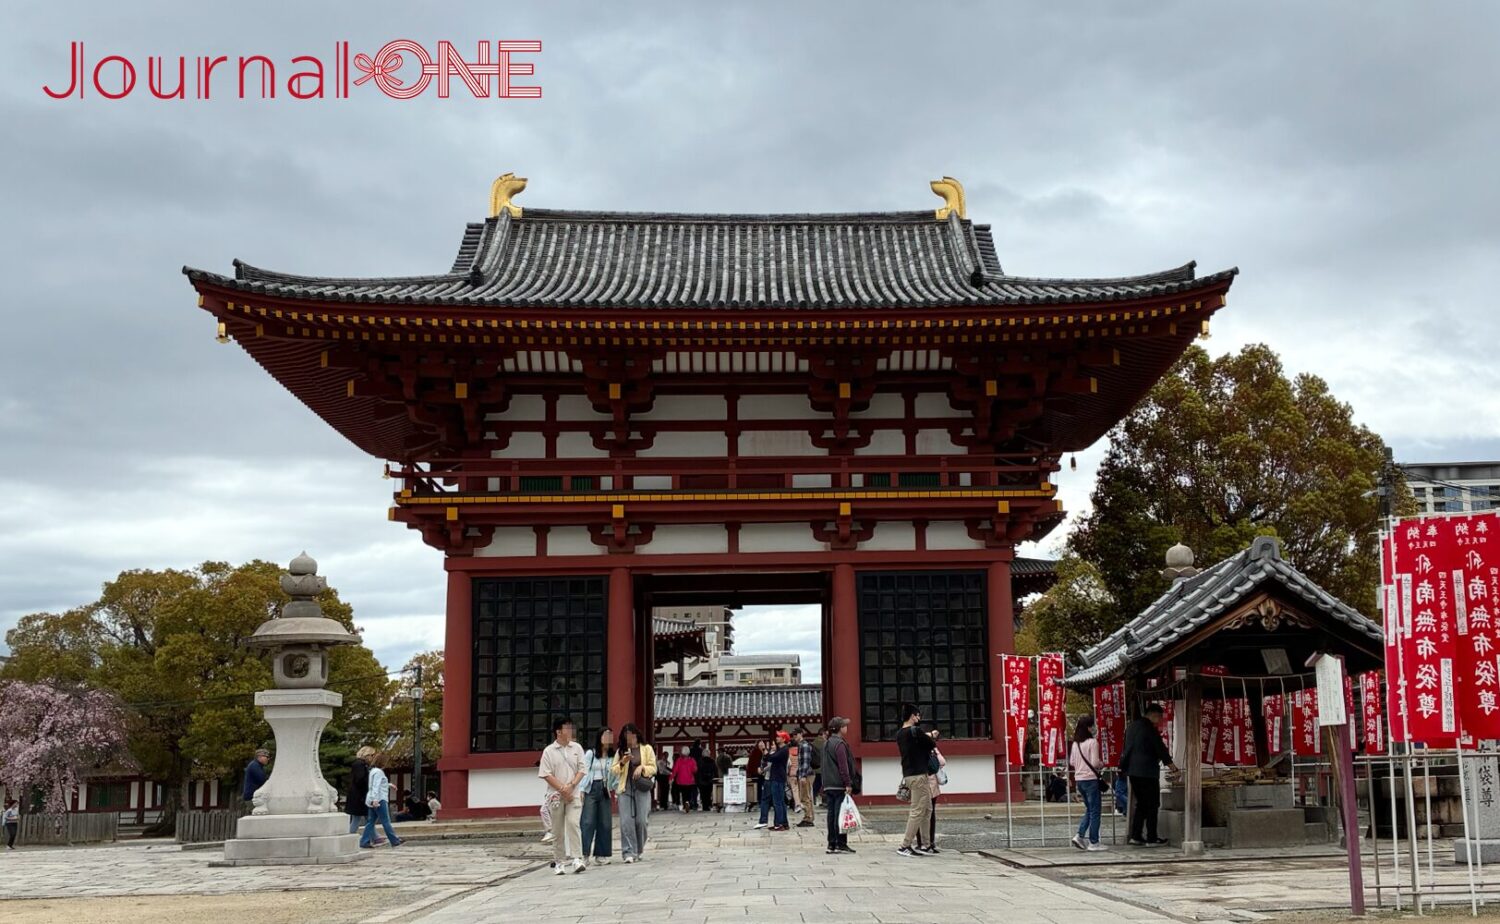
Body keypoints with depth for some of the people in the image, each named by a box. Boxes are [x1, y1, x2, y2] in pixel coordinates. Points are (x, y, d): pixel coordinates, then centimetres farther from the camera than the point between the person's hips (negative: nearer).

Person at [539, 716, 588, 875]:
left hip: (574, 794, 1)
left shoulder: (576, 748, 7)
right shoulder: (549, 751, 0)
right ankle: (559, 862, 12)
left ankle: (577, 859, -16)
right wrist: (562, 789, -10)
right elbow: (546, 775, -4)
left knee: (573, 824, -15)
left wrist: (571, 785, -10)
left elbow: (581, 770, 5)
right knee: (557, 830, 4)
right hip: (556, 796, 0)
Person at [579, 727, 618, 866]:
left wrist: (614, 788, -1)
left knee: (604, 823, 4)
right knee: (588, 822, -10)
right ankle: (584, 854, -8)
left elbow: (614, 775, 10)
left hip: (605, 791, 4)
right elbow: (584, 771, -4)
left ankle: (601, 854, 12)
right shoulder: (590, 753, 0)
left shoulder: (612, 756, 10)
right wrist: (581, 791, -11)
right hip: (591, 789, -4)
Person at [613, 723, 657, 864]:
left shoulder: (646, 749, 7)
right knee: (626, 821, -7)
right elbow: (614, 770, 11)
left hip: (641, 788, -1)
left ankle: (638, 850, 16)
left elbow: (653, 768, 6)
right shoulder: (621, 751, 14)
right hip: (625, 788, 1)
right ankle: (629, 852, -5)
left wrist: (642, 767, -13)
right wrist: (622, 762, -7)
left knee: (641, 820, -2)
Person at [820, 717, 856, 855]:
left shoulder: (826, 744, 16)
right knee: (840, 814, -6)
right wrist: (848, 783, -17)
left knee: (831, 814, 9)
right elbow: (843, 766, -17)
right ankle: (841, 844, -5)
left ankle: (831, 844, 10)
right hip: (839, 785, -8)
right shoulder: (839, 743, -12)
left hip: (828, 785, 8)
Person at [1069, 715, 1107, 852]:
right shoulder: (1092, 742, -14)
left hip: (1079, 779, 7)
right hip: (1090, 779, -7)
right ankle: (1093, 842, 5)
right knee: (1095, 811, 3)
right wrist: (1101, 764, 2)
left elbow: (1071, 763, 11)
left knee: (1089, 809, 18)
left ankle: (1079, 835, 6)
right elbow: (1095, 763, -17)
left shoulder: (1075, 743, 7)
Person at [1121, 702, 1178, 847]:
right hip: (1147, 771, -8)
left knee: (1141, 804, 15)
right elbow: (1160, 747, -8)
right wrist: (1169, 762, 6)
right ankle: (1151, 838, 3)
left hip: (1132, 770, 8)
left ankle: (1135, 836, 12)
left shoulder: (1132, 725, 13)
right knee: (1152, 805, 1)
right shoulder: (1149, 728, -14)